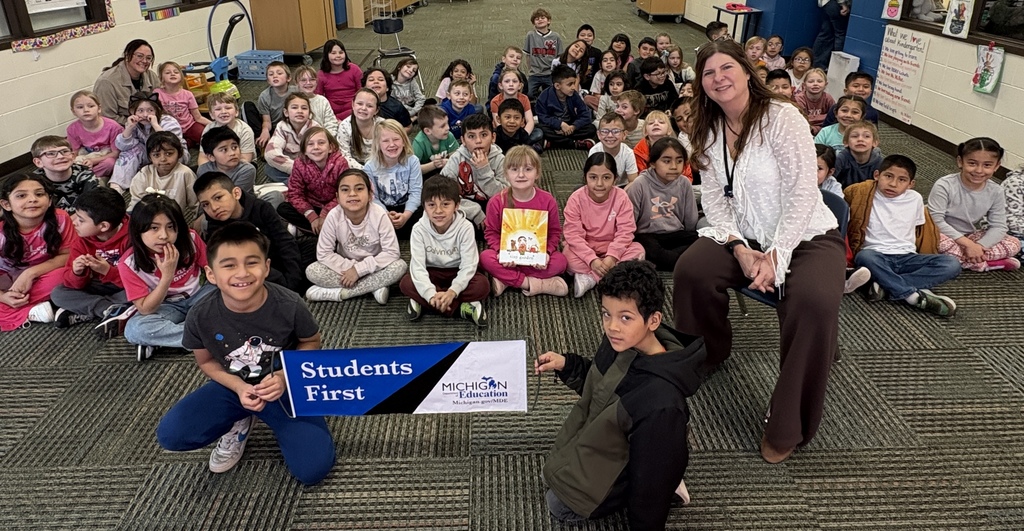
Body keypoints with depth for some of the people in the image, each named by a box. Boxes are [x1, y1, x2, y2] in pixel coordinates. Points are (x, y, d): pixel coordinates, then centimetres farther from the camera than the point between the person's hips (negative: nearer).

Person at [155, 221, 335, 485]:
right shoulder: (200, 317, -20)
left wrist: (286, 376, -22)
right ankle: (238, 424, 11)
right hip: (233, 387, 2)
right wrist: (238, 387, -19)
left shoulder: (289, 306, -26)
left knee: (313, 469, -17)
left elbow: (311, 343, -6)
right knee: (169, 435, -17)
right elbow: (207, 361, -1)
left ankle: (278, 423, 13)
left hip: (286, 388, -2)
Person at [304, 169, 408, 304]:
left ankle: (341, 292, -23)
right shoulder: (334, 216, -20)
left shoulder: (379, 215, -23)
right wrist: (349, 267, -25)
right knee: (311, 271, -22)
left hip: (372, 267, -1)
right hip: (347, 267, 2)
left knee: (400, 266, -30)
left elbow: (392, 253, -22)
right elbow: (324, 253, -13)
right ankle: (374, 287, -21)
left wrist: (359, 269, -26)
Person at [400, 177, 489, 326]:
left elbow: (468, 266, -23)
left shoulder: (465, 227, -21)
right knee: (406, 283, -29)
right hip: (432, 273, 1)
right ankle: (464, 306, -27)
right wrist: (431, 294, -41)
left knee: (482, 285, -30)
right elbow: (417, 266, -24)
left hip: (457, 273, -1)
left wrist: (452, 292, -38)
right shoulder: (419, 229, -19)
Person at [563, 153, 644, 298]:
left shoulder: (621, 197, -13)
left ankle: (589, 278, -25)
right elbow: (574, 234, -21)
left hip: (611, 248, 2)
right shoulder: (576, 199, -16)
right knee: (568, 255, -32)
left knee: (638, 250, -25)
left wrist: (612, 256, -30)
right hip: (584, 249, -2)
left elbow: (625, 232, -16)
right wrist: (592, 259, -32)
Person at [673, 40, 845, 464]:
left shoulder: (782, 117, -14)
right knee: (691, 270, -23)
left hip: (806, 236, -4)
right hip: (745, 238, 4)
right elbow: (714, 200, -2)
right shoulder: (710, 132, 2)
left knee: (816, 303, -33)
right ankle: (705, 358, 8)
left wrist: (775, 256, -26)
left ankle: (788, 427, -16)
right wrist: (740, 250, -18)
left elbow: (802, 193, -19)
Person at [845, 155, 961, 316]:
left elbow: (921, 229, 21)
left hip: (907, 257, 4)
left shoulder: (915, 199, 12)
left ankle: (886, 286, -31)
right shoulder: (864, 194, 2)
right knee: (865, 257, -40)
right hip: (876, 255, -4)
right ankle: (915, 296, -35)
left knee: (952, 264, -21)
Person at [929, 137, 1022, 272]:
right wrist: (966, 243, -26)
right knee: (941, 242, -38)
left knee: (1014, 243, -10)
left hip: (972, 236, 5)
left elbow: (998, 226, -5)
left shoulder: (995, 192, -6)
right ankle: (985, 264, -20)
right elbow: (936, 220, -23)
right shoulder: (944, 186, -20)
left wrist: (979, 246, -24)